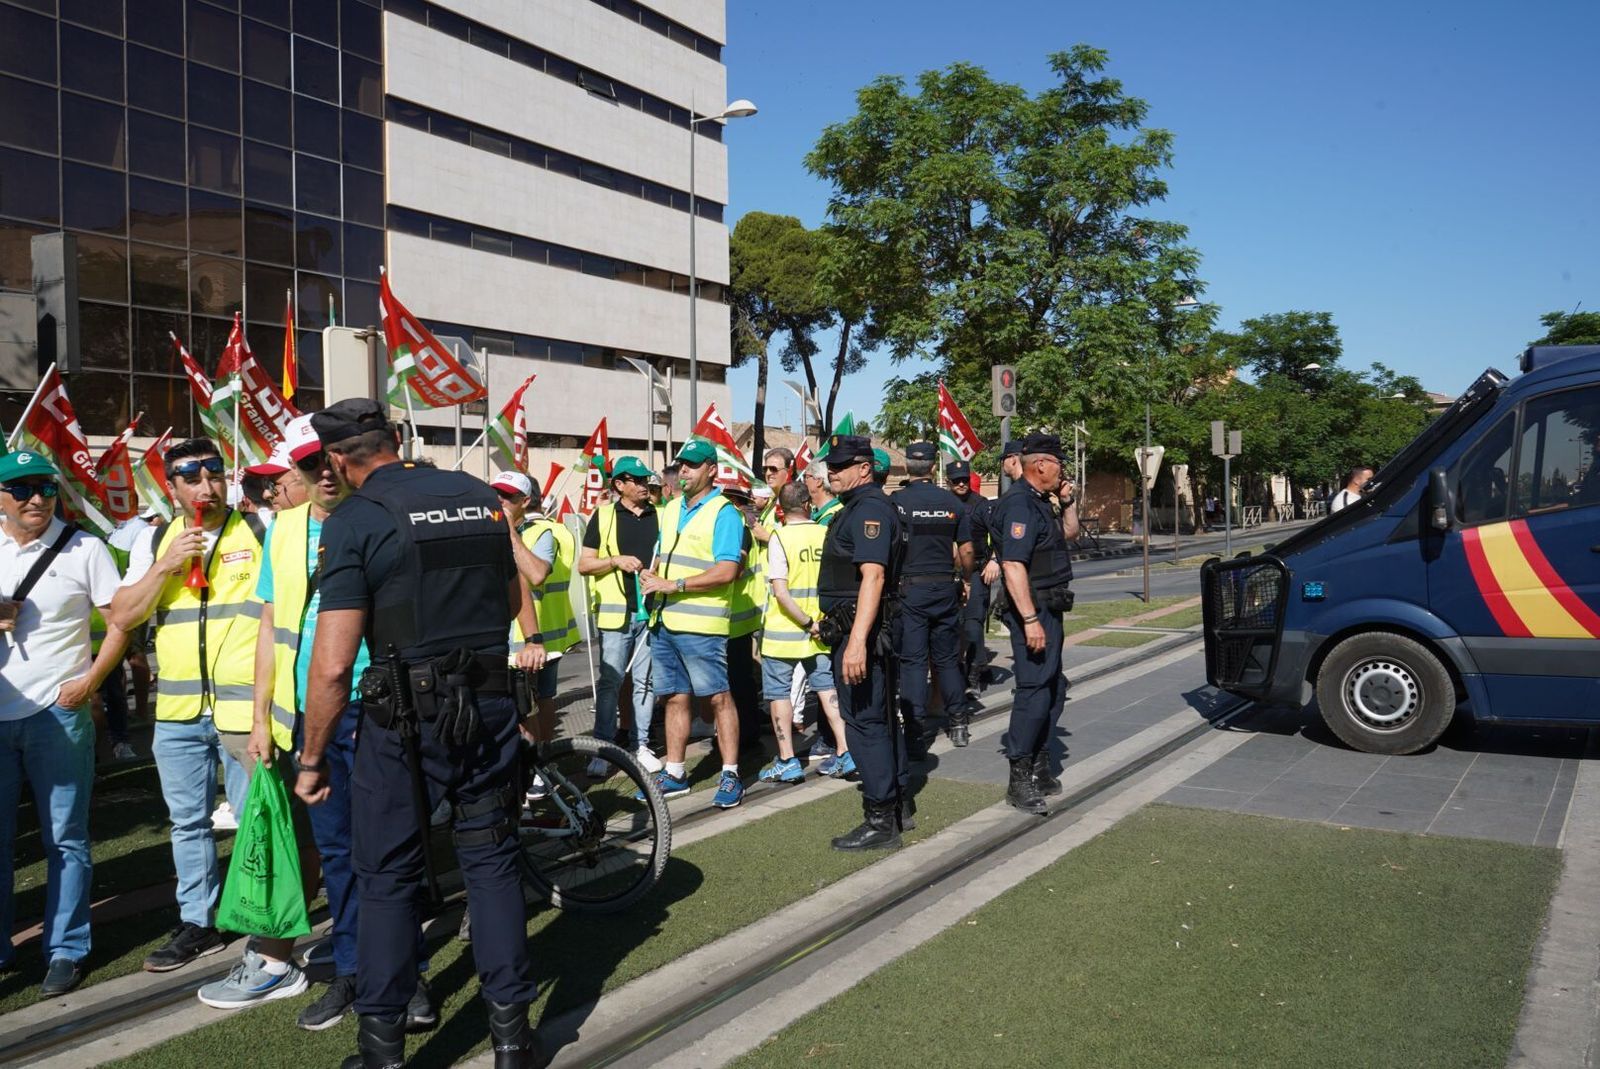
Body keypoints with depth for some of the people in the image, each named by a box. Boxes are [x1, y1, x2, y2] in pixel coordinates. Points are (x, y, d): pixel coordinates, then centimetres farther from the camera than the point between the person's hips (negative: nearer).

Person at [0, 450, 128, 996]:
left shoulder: (84, 549, -2)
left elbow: (120, 623, -2)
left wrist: (88, 681, -12)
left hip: (57, 714, -3)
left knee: (65, 839, 4)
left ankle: (66, 950, 15)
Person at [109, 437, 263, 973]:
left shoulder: (260, 532, -2)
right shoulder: (155, 542, 10)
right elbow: (120, 617, 5)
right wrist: (165, 566, -9)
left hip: (245, 707, -4)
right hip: (177, 711, 5)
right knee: (188, 823, 15)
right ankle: (197, 923, 29)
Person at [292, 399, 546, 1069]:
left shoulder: (352, 521, -10)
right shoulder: (480, 496, 5)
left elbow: (332, 665, -15)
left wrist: (311, 758, -3)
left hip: (406, 719, -4)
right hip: (492, 707, 4)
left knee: (388, 877, 11)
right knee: (492, 862, 15)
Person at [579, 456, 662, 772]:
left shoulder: (661, 516, 9)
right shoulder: (603, 516, 3)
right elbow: (583, 564, 3)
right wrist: (615, 560, -12)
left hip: (652, 612, 2)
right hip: (616, 612, -2)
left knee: (646, 682, 8)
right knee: (610, 682, 1)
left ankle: (641, 745, 17)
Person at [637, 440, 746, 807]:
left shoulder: (723, 513, -8)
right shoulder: (671, 509, 16)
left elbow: (726, 571, -17)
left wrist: (673, 584, -18)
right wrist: (651, 576, 1)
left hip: (700, 625, -7)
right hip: (663, 621, 7)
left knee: (718, 698, -1)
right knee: (675, 698, 13)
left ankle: (730, 776, 6)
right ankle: (674, 774, 21)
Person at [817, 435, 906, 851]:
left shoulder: (869, 508, -17)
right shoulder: (859, 506, 17)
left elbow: (873, 576, -27)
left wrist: (857, 641, -33)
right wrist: (832, 621, 28)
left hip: (860, 630, -11)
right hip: (855, 628, 11)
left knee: (864, 721, -7)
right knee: (880, 715, 16)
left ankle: (880, 822, -1)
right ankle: (897, 804, 27)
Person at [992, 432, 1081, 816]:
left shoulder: (1041, 503, 14)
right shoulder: (1020, 505, -18)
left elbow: (1070, 532, 31)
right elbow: (1013, 566, -26)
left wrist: (1067, 499, 14)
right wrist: (1030, 620, -30)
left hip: (1049, 609, 11)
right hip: (1033, 610, -11)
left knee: (1054, 688, 17)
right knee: (1034, 690, -11)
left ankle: (1040, 768, 28)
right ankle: (1020, 780, -5)